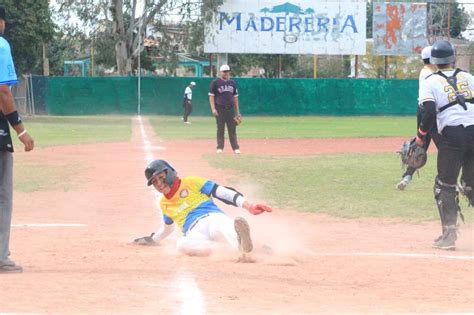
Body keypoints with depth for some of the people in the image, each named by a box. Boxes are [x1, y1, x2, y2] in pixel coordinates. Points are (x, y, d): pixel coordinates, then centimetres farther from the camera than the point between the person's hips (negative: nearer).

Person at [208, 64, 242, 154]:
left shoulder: (232, 83, 13)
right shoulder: (215, 82, 0)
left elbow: (235, 97, 16)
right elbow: (211, 96, -3)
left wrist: (237, 111, 12)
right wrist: (213, 109, -13)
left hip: (230, 109, 3)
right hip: (220, 109, -3)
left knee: (232, 129, 1)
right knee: (220, 129, 0)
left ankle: (235, 148, 1)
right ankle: (220, 147, 5)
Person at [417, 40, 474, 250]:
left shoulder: (430, 82, 5)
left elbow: (429, 112, -8)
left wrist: (421, 135, 4)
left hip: (452, 134, -3)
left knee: (445, 186, 7)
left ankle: (449, 233, -4)